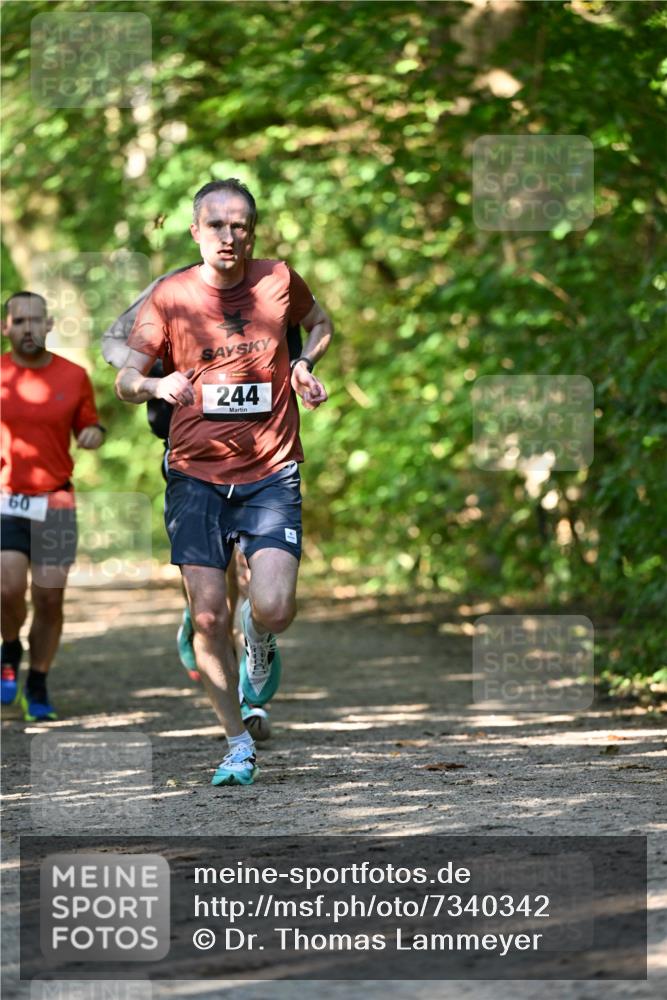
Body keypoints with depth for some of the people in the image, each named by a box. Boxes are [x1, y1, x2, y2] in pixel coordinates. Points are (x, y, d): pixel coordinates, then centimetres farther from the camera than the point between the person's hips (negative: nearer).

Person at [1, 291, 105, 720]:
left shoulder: (74, 376, 1)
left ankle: (38, 686, 19)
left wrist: (94, 434, -11)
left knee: (50, 600, 0)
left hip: (55, 502, 1)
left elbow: (90, 426, 12)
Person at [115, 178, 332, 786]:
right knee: (208, 617, -4)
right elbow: (125, 380, -4)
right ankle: (238, 745, 13)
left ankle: (260, 644, 22)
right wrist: (155, 385, -26)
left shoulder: (279, 281, 2)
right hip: (196, 477, 0)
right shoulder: (170, 297, -1)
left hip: (271, 474, 0)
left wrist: (306, 364, 2)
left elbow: (321, 324, 23)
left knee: (274, 609, -17)